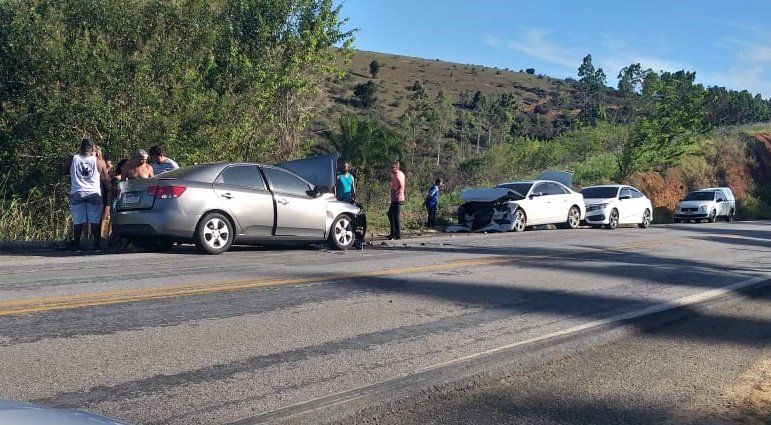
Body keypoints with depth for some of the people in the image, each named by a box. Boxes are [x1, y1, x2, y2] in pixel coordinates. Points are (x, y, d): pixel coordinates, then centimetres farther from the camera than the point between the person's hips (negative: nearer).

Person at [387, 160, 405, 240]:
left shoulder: (398, 175, -15)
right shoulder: (400, 174, 15)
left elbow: (401, 186, -28)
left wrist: (396, 193, -19)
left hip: (397, 199, -11)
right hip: (394, 199, 11)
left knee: (396, 217, -7)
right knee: (390, 214, 20)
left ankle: (397, 235, -3)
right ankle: (393, 233, 26)